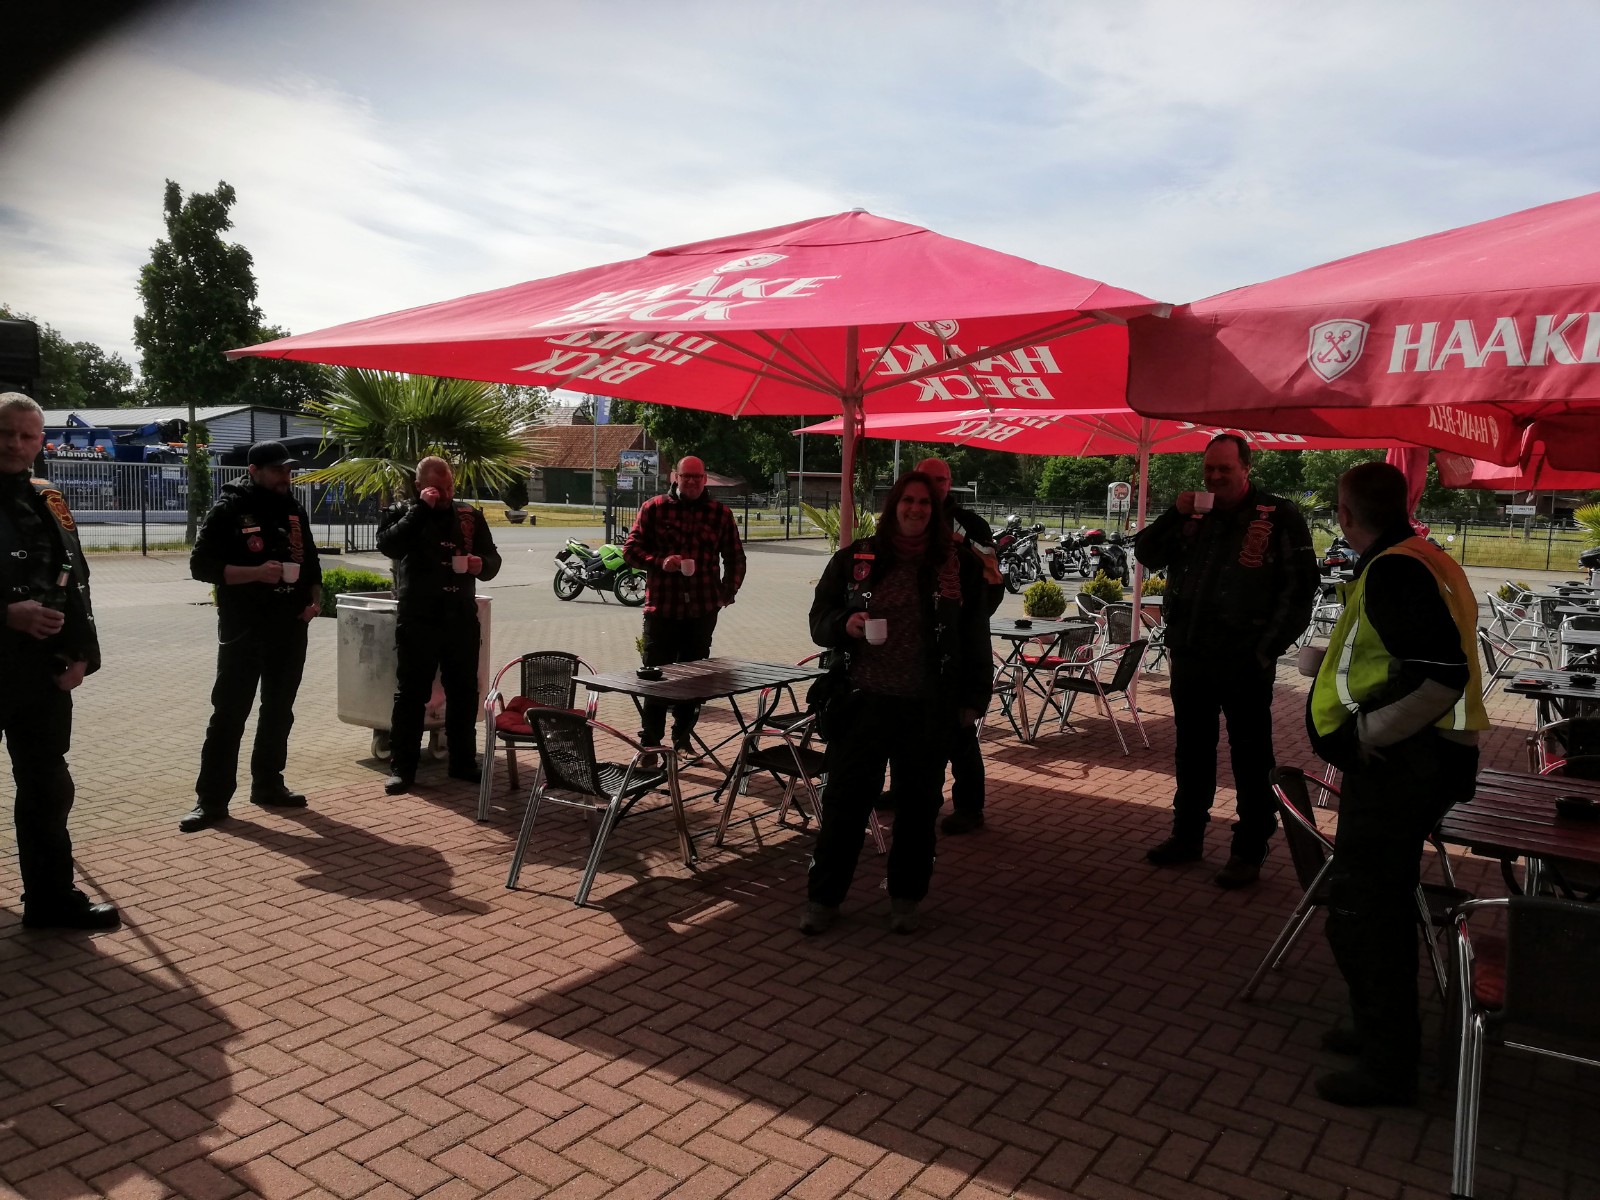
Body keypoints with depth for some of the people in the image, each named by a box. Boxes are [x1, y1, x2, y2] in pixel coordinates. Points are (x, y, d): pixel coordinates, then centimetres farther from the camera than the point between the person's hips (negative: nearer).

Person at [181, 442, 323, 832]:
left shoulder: (294, 510, 11)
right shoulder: (229, 510, -6)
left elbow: (311, 561, 21)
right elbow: (201, 565, -11)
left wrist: (315, 598, 3)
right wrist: (256, 572, -23)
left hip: (290, 629, 6)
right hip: (243, 631, -5)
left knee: (279, 711, 13)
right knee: (229, 713, -3)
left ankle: (268, 784, 25)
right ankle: (212, 799, 3)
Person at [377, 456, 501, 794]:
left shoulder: (469, 515, 11)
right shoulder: (400, 512, 2)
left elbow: (492, 558, 15)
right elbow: (389, 544, -18)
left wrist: (482, 564, -8)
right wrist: (421, 508, -20)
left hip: (462, 618, 4)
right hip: (417, 620, -3)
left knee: (464, 694, 10)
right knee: (411, 695, 2)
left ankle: (463, 762, 22)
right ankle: (401, 768, 10)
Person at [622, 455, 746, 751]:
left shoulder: (720, 513, 8)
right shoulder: (653, 508, 2)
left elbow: (735, 557, 15)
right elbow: (631, 549, 2)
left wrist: (728, 591, 6)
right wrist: (660, 562, -15)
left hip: (702, 610, 2)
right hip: (661, 608, -2)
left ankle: (683, 738, 23)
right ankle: (649, 743, 9)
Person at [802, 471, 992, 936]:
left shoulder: (959, 566, 3)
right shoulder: (856, 559, 4)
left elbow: (975, 639, 7)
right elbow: (819, 619, 8)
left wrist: (973, 699, 4)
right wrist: (844, 623, -14)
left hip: (928, 708, 0)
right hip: (864, 700, 0)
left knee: (919, 802, 11)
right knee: (845, 797, 4)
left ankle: (905, 897, 29)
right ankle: (823, 897, 18)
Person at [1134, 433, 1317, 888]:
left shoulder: (1279, 517, -5)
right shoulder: (1193, 513, 11)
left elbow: (1299, 589, -7)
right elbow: (1146, 555, 9)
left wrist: (1268, 648, -13)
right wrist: (1174, 516, -7)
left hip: (1244, 664, -5)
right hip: (1189, 657, 6)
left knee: (1251, 760, 4)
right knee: (1191, 752, 16)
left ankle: (1249, 852, 15)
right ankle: (1187, 836, 30)